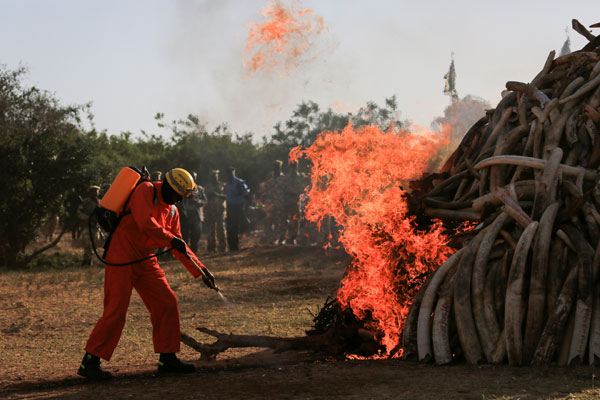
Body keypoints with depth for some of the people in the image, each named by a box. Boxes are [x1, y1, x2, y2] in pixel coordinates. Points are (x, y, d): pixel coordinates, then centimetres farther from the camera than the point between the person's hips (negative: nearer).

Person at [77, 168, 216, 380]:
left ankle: (167, 359, 12)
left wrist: (201, 270, 12)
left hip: (145, 261, 9)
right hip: (122, 258, -9)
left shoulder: (172, 210, 15)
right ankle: (89, 362, -2)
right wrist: (172, 240, -19)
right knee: (115, 311, -10)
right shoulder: (145, 191, -11)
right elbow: (145, 223, -26)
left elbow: (179, 247, 18)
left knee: (166, 303, 3)